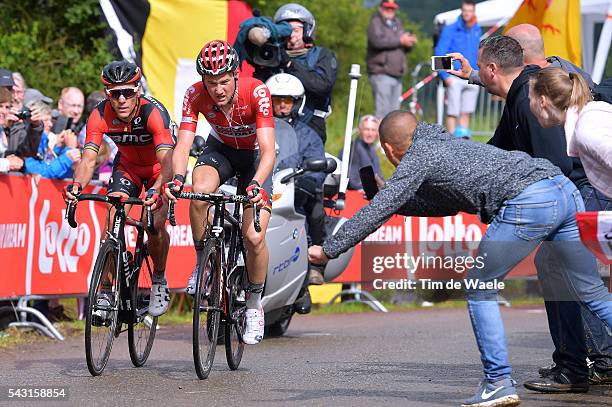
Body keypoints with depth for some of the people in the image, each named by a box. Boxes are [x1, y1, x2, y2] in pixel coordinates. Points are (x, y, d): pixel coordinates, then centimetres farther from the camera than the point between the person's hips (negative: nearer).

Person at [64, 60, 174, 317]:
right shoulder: (101, 115, -25)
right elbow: (88, 158, -30)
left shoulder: (153, 112, -36)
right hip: (127, 165, 3)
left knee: (155, 224, -21)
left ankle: (159, 281, 6)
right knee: (113, 220, -18)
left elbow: (167, 160, -46)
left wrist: (156, 191, -64)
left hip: (158, 169, -3)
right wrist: (76, 185, -51)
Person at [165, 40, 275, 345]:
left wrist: (256, 184, -57)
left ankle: (254, 304, 10)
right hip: (220, 150, 2)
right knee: (200, 191, -34)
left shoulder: (256, 92, -32)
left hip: (254, 156, -2)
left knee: (254, 237, -16)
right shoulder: (196, 95, -25)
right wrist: (178, 177, -51)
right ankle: (202, 260, -10)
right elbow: (183, 144, -30)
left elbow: (268, 151, -38)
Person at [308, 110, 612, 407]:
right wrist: (389, 198, 44)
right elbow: (450, 202, 45)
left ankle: (499, 382, 3)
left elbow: (379, 211, 2)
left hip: (527, 202, -8)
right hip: (567, 190, 8)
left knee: (479, 291, 7)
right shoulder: (448, 145, 32)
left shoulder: (419, 156, 8)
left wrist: (328, 250, 7)